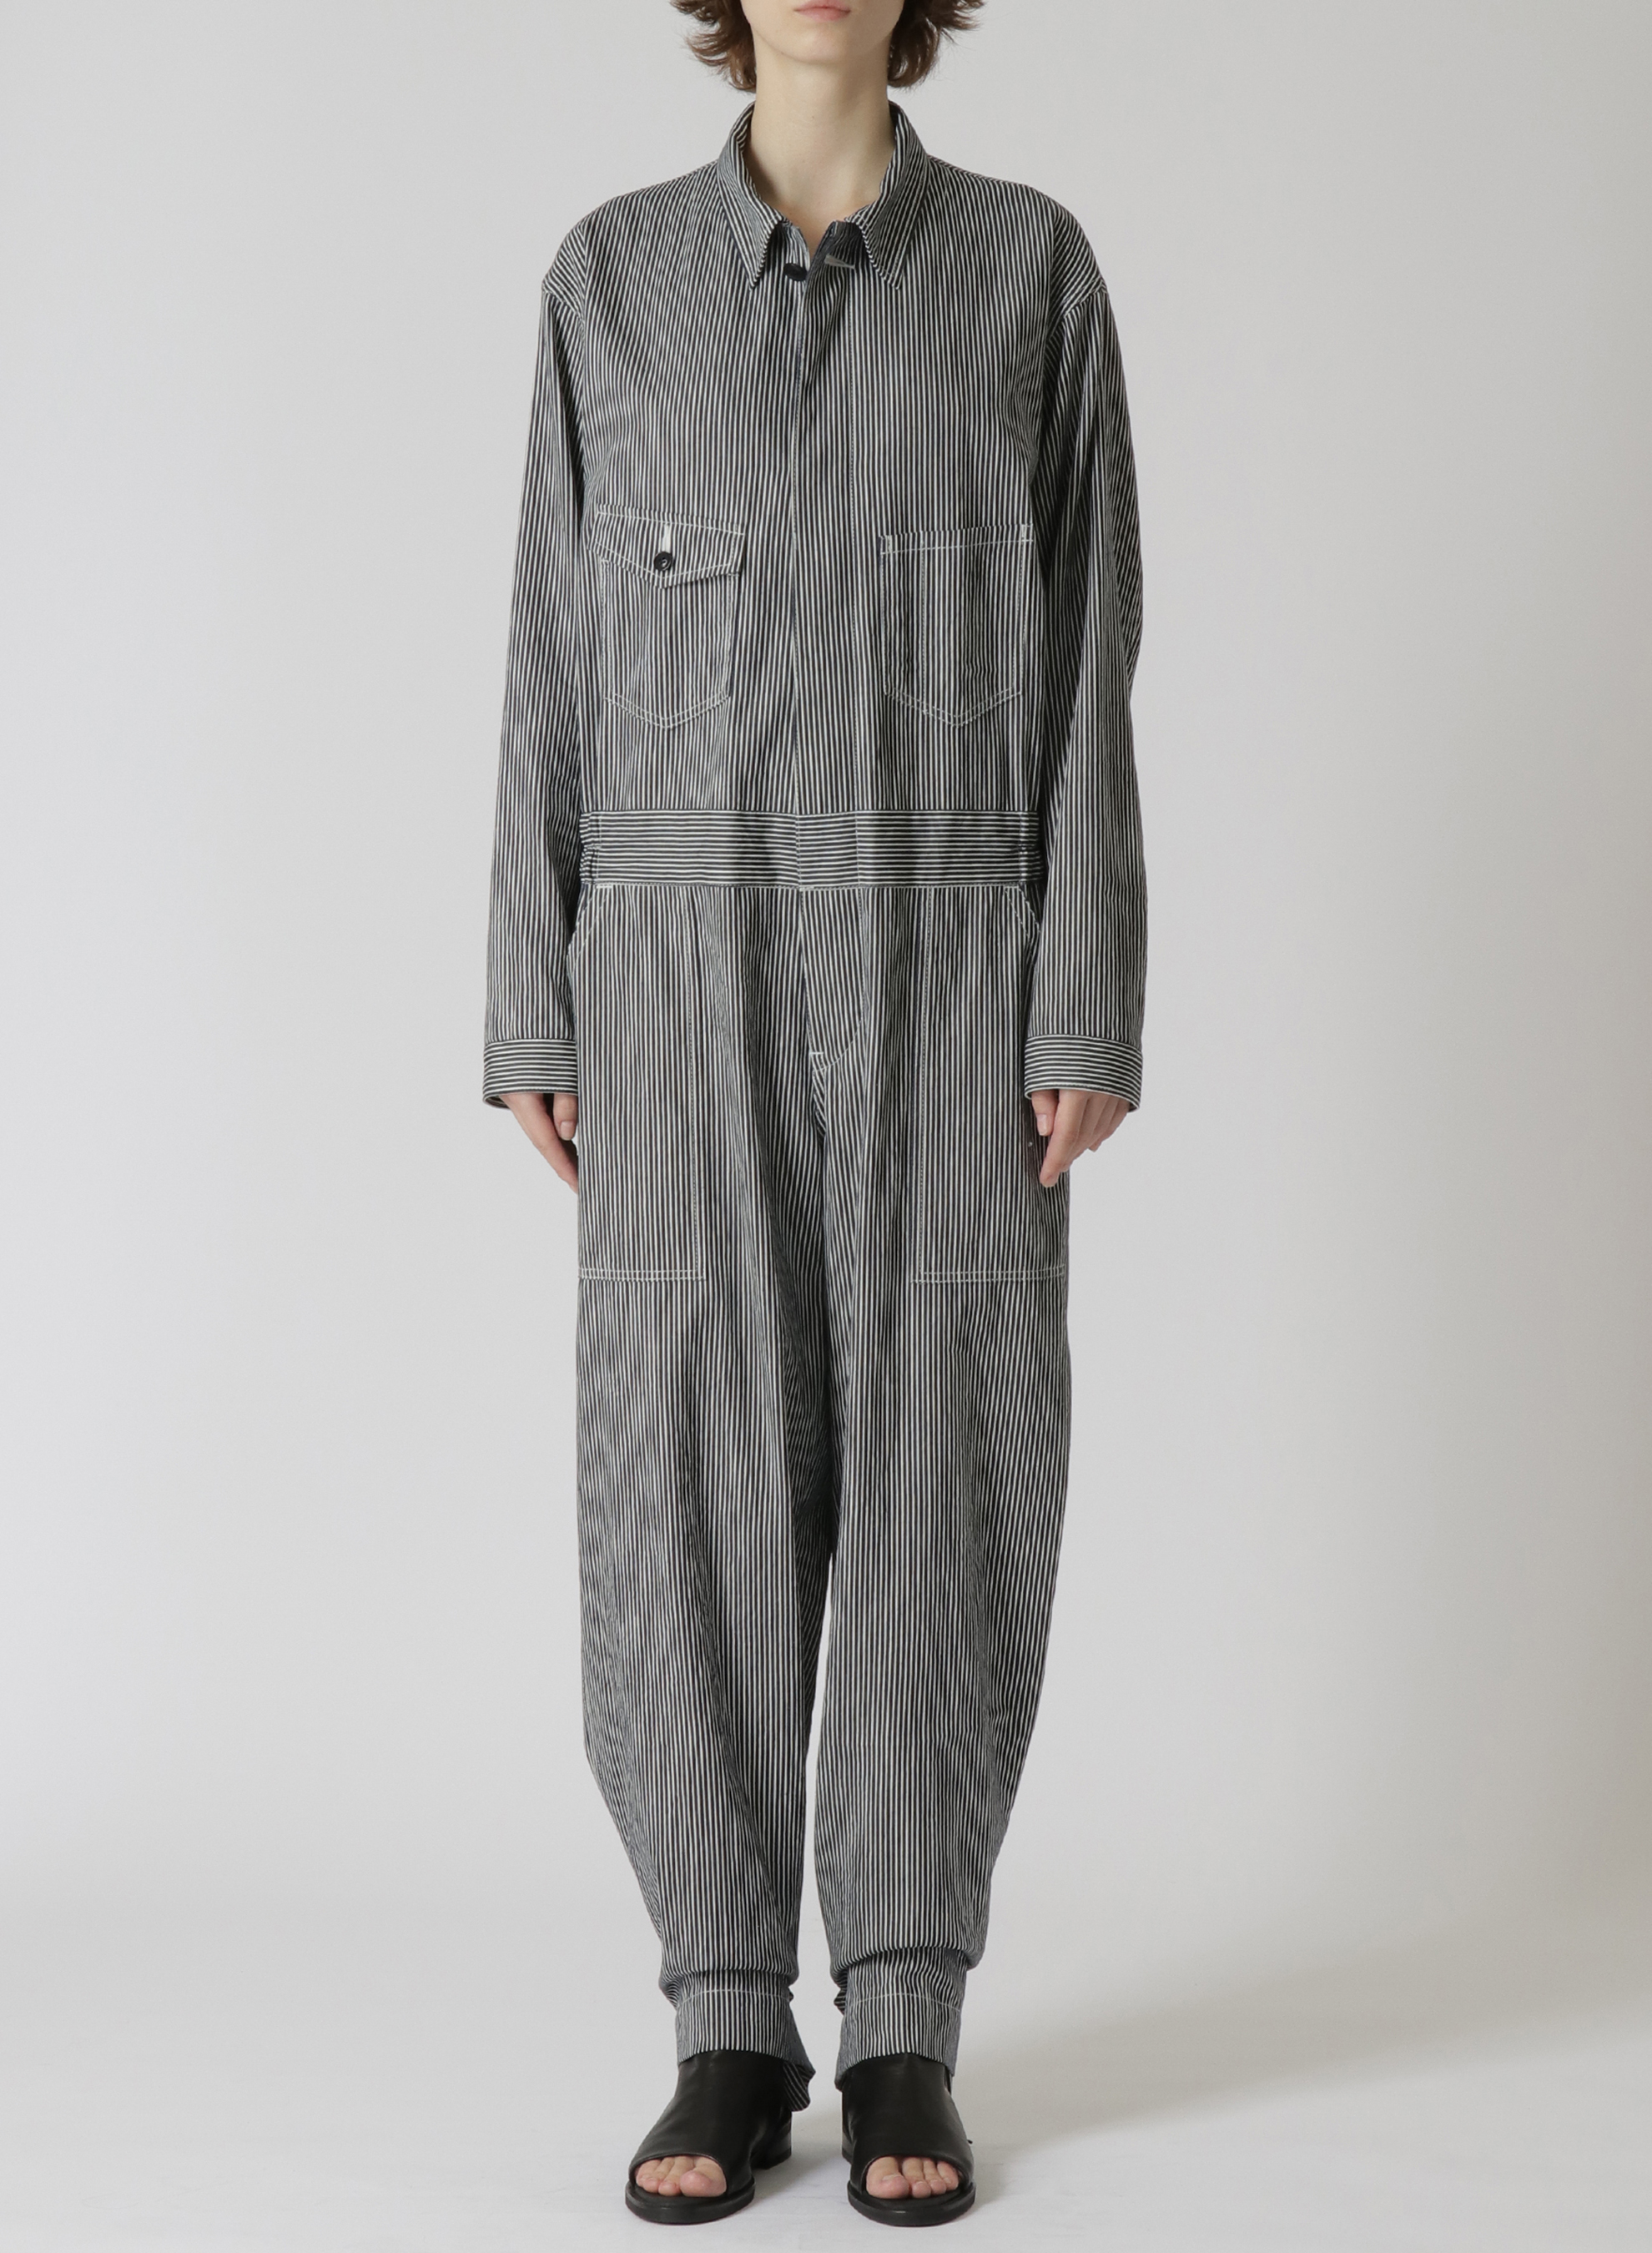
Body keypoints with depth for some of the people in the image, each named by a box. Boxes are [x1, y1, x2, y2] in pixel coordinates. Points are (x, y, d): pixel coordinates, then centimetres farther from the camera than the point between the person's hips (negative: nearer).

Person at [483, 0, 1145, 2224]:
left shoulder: (1030, 262, 5)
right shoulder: (613, 272, 8)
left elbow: (1088, 654, 1)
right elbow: (560, 656, 6)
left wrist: (1092, 1009, -7)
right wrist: (534, 1011, 0)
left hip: (950, 960, 0)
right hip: (688, 957, 1)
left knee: (940, 1480, 0)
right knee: (691, 1481, -1)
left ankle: (908, 2035, 13)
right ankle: (730, 2032, 12)